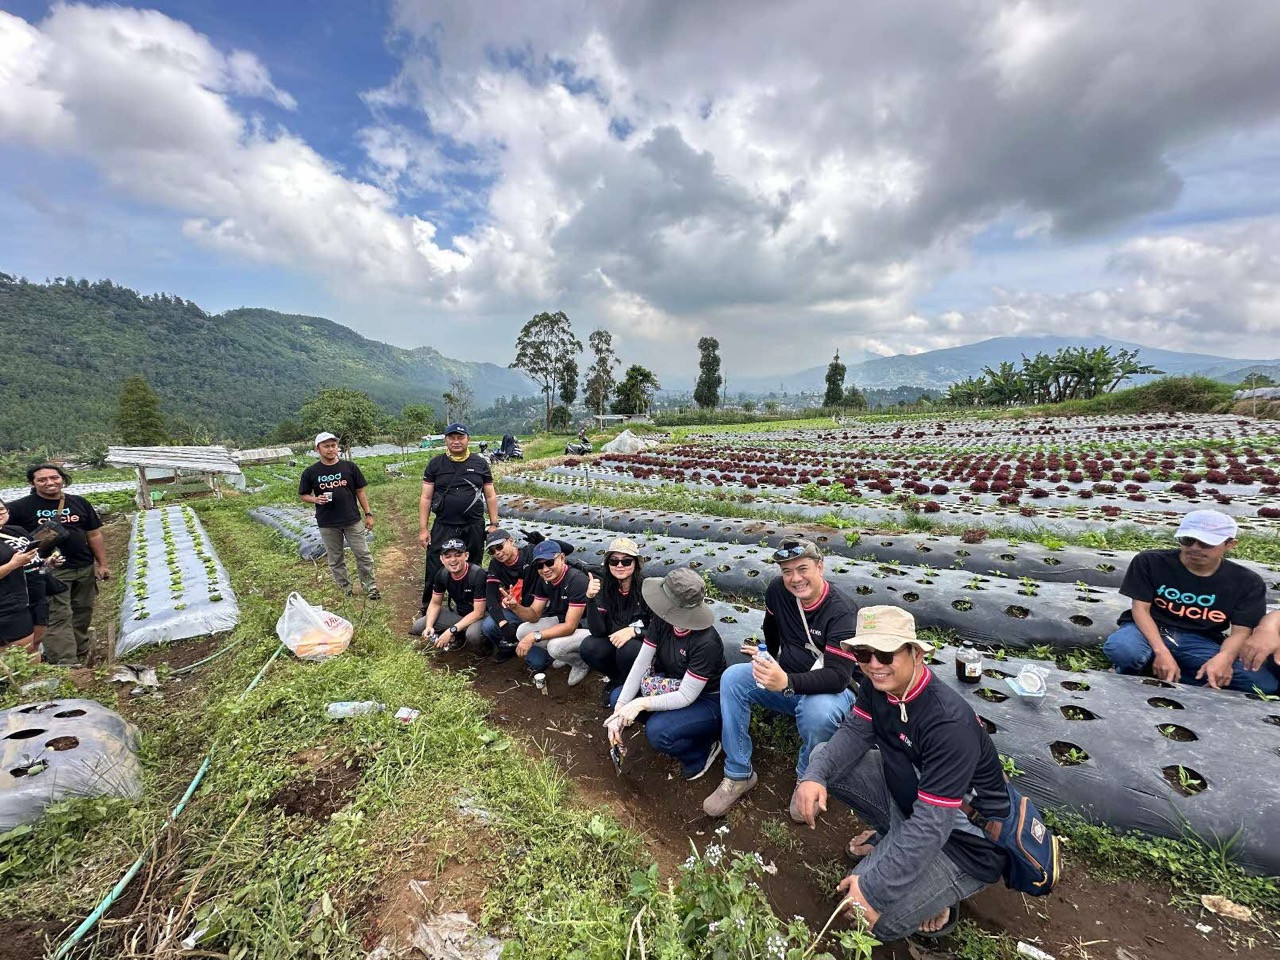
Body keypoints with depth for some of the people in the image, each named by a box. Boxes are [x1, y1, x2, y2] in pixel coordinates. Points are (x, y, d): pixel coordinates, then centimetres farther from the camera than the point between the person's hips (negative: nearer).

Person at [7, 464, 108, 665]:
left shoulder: (79, 503, 7)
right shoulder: (20, 507, -3)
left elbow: (94, 535, 10)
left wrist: (102, 564, 7)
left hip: (85, 569, 4)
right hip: (49, 572, -4)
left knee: (82, 615, 12)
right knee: (58, 618, -7)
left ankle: (81, 658, 26)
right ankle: (66, 665, -5)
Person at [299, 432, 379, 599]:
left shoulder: (349, 467, -1)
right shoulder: (310, 472, -1)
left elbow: (360, 491, 4)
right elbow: (303, 496, 7)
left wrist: (368, 514, 1)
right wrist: (316, 499, -15)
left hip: (352, 520, 0)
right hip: (327, 524, 1)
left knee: (364, 555, 1)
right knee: (335, 559, 11)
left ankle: (369, 586, 14)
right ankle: (345, 588, 26)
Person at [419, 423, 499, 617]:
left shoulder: (480, 463, 4)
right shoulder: (435, 464, 3)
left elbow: (490, 496, 6)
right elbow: (425, 498, 2)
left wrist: (494, 524, 1)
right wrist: (423, 529, -2)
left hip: (474, 528, 1)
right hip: (443, 528, 0)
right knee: (434, 572, 2)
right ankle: (427, 611, 21)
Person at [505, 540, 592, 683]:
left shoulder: (577, 580, -29)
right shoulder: (544, 580, -4)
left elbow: (570, 626, -30)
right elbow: (534, 615, -2)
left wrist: (534, 636, -33)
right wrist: (514, 606, -23)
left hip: (585, 627, -8)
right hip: (561, 622, 8)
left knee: (555, 646, -32)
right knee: (522, 631, -6)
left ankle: (582, 663, 1)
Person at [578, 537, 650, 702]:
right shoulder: (604, 587, -9)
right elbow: (597, 631, -16)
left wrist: (634, 630, -30)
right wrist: (590, 598, -31)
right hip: (614, 643, 4)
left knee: (627, 649, -34)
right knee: (588, 647, -23)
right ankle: (618, 679, 6)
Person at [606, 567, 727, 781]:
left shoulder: (707, 643, -33)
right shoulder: (660, 621, -15)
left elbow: (686, 696, -28)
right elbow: (641, 664, -13)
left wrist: (641, 703, -37)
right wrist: (619, 710, -21)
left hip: (707, 701, -6)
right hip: (675, 687, 7)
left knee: (657, 732, -30)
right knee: (618, 696, -8)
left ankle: (703, 750, 0)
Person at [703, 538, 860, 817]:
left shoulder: (842, 613, -24)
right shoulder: (777, 590, -9)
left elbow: (838, 676, -34)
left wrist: (787, 682, -48)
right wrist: (769, 665, 24)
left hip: (830, 691, -5)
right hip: (784, 679, 5)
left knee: (818, 711, -39)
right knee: (732, 677, -18)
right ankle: (738, 775, -8)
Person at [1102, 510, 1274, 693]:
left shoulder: (1247, 582, 0)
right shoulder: (1150, 562, -6)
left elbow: (1240, 630, -4)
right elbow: (1140, 608, -10)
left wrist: (1224, 658, -27)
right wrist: (1161, 652, -24)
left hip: (1201, 641, 3)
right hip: (1149, 630, -3)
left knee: (1266, 683, -22)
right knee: (1122, 649, -38)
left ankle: (1153, 667, -12)